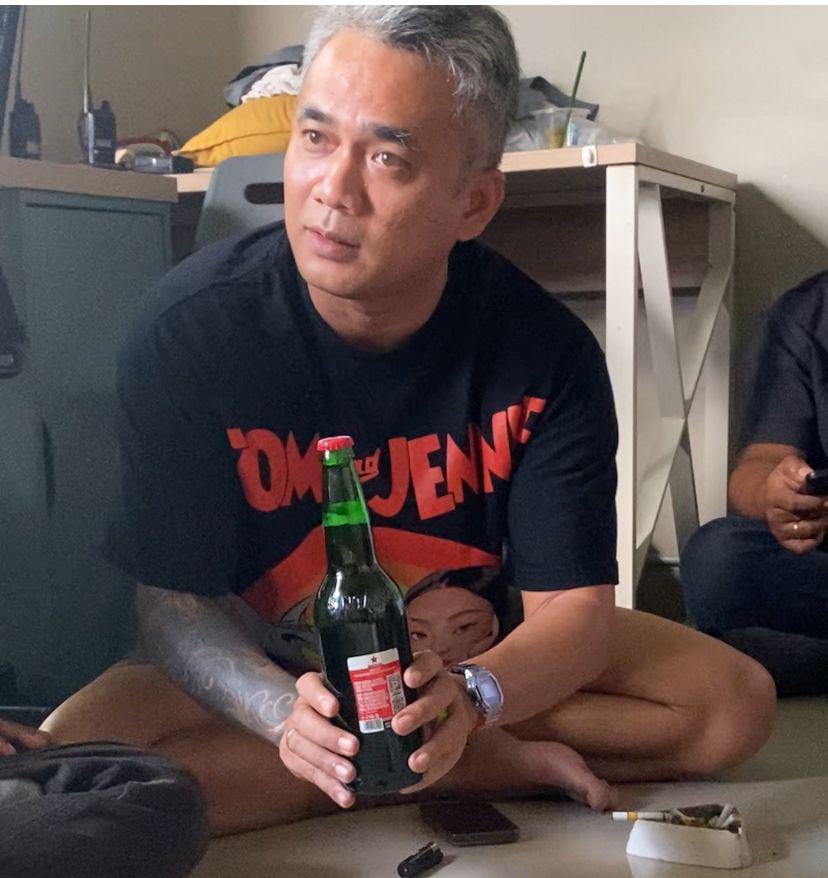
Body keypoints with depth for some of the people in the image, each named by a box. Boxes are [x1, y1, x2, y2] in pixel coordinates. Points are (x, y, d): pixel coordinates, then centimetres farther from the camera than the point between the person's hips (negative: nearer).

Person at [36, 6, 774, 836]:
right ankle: (516, 767, -21)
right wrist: (284, 712, -38)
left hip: (477, 651, 0)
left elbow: (572, 603, -16)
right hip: (260, 664, 1)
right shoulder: (191, 328, -20)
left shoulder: (546, 352, -18)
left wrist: (472, 696, -39)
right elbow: (173, 601, -17)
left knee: (732, 701, -16)